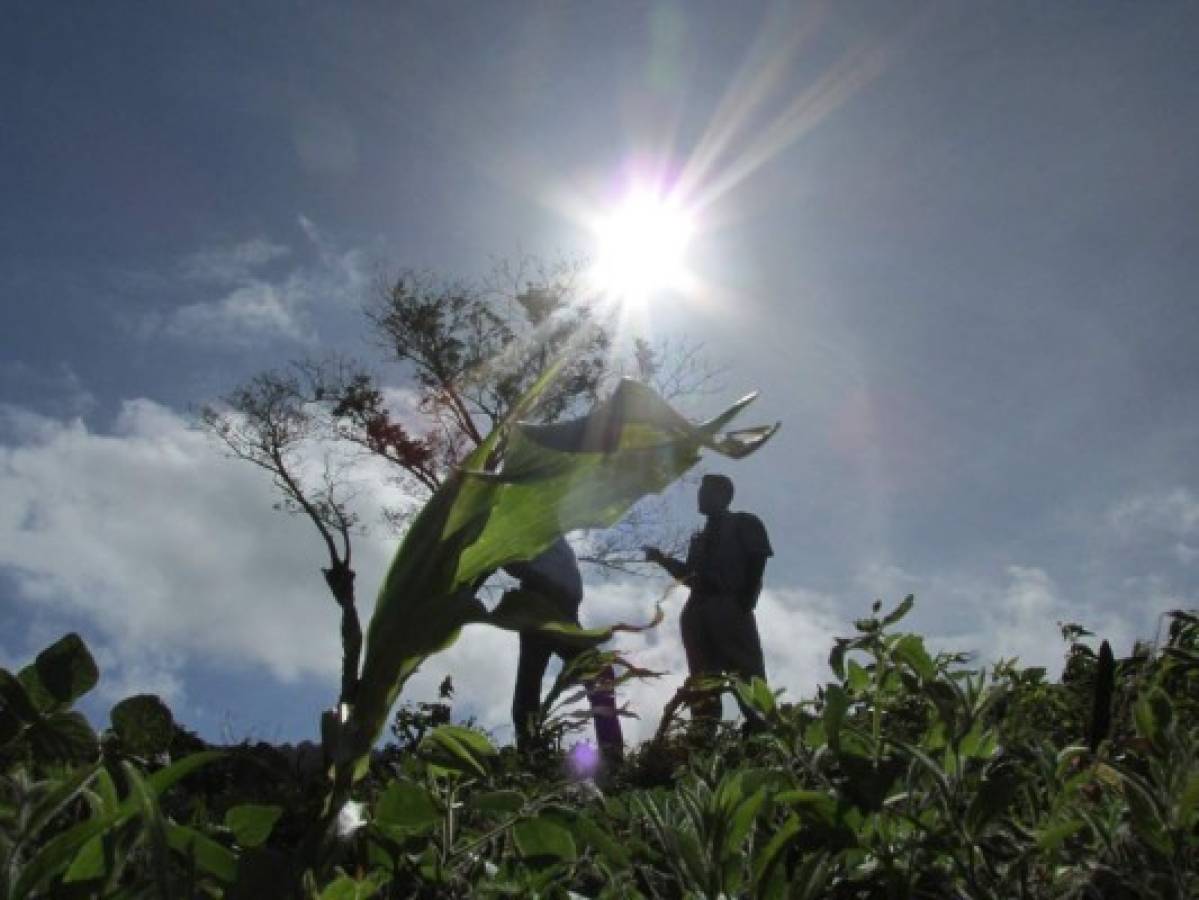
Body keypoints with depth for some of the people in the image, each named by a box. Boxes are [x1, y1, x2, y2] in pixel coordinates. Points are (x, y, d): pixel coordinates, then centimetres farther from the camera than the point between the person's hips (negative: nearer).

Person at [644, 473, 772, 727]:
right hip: (699, 613, 6)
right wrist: (662, 559, 17)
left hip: (729, 609, -6)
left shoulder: (744, 524, 11)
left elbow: (756, 562, -2)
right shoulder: (700, 538, 28)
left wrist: (745, 600, -13)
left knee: (746, 674, -11)